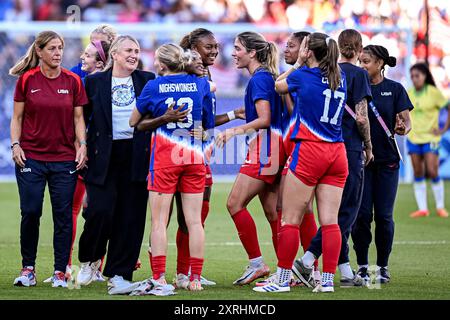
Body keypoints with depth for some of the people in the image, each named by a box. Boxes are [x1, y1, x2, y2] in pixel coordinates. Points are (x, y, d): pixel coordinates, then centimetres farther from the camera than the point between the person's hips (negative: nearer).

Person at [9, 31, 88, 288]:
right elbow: (17, 117, 6)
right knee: (30, 212, -4)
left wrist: (82, 145, -3)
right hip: (31, 156, -1)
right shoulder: (27, 79, 2)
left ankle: (60, 272, 6)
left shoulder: (73, 81, 4)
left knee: (63, 215, -1)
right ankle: (28, 269, 8)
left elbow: (78, 118, 9)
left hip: (65, 158, 1)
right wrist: (15, 144, -5)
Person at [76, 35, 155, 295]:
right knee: (100, 210, -11)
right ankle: (90, 259, 17)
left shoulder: (148, 81, 8)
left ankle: (119, 276, 6)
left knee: (130, 217, 0)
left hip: (136, 156, 2)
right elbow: (82, 118, 9)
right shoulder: (95, 82, 6)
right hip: (104, 157, -1)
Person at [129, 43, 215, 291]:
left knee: (159, 221, 1)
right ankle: (195, 278, 3)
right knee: (194, 221, 4)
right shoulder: (201, 83, 3)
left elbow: (133, 121, 10)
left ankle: (159, 277, -4)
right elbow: (209, 124, 11)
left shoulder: (153, 87, -2)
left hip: (164, 159, -2)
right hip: (194, 158, 2)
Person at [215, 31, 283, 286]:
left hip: (264, 147, -10)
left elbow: (264, 120, -19)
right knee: (273, 212, 8)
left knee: (235, 204, -8)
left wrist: (234, 130, -21)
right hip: (275, 148, 10)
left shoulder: (259, 78, -12)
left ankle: (257, 263, -7)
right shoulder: (269, 76, 17)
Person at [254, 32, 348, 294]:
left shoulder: (303, 75, -3)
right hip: (337, 154, 6)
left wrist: (298, 64, 28)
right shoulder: (341, 78, 10)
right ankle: (328, 280, 1)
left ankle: (283, 280, 3)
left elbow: (278, 86, 16)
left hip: (309, 151, -6)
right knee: (330, 221, 3)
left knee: (291, 220, 0)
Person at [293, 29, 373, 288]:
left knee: (339, 211, 12)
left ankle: (346, 272, 11)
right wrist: (369, 147, 0)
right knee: (346, 212, -2)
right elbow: (361, 118, -14)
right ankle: (308, 260, -15)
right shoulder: (359, 74, -8)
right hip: (349, 149, -7)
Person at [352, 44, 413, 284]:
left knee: (383, 215, 0)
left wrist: (402, 128, -22)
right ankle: (362, 266, 6)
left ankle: (382, 267, 11)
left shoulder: (395, 89, 1)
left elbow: (406, 123, 0)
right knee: (361, 214, -4)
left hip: (387, 159, -1)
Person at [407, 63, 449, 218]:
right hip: (413, 138, 4)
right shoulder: (409, 94, 2)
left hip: (430, 138, -4)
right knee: (418, 173, 3)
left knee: (432, 172, -10)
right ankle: (422, 209, 7)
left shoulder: (433, 92, -9)